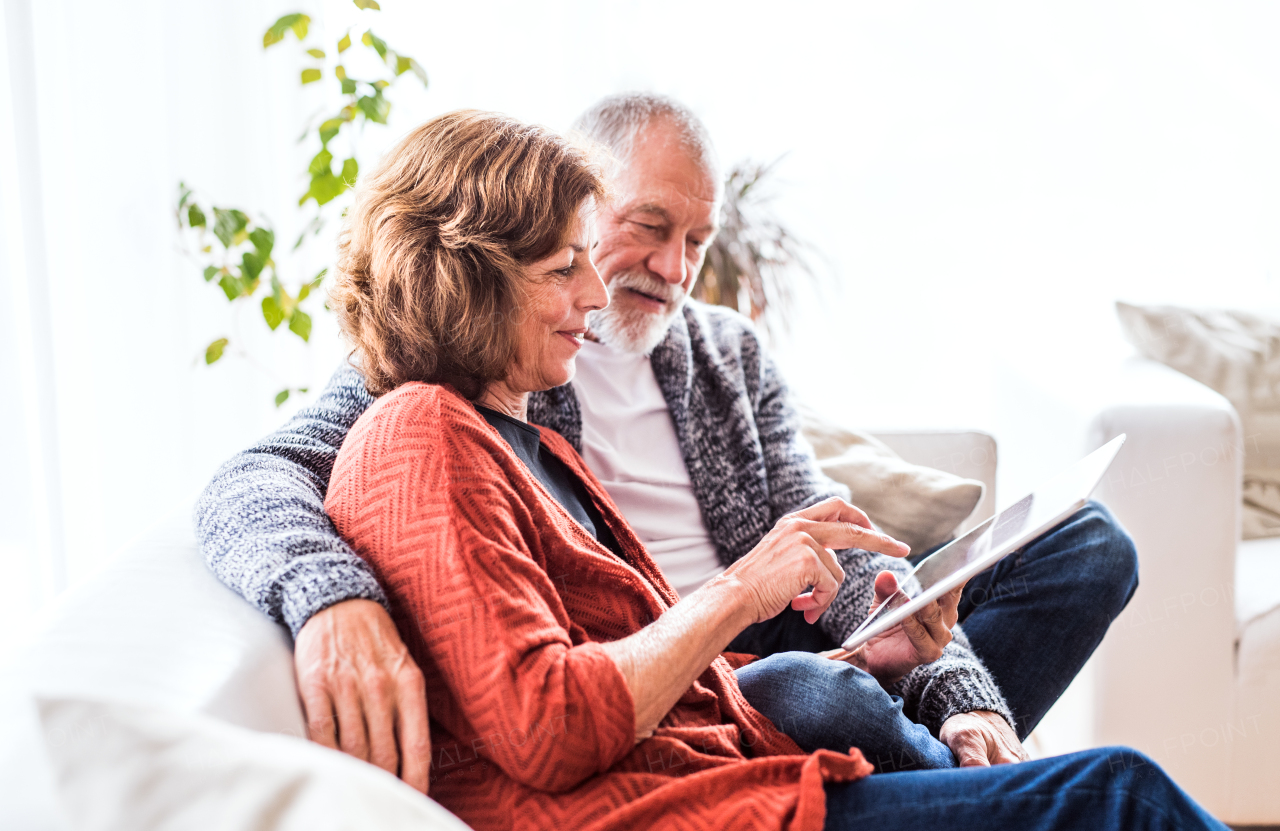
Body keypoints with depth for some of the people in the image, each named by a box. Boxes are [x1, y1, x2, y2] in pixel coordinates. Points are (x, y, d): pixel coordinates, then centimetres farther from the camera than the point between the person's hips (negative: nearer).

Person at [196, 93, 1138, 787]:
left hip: (778, 645, 7)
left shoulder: (732, 352, 15)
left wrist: (962, 695, -9)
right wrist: (334, 598, -41)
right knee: (822, 696, -39)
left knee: (1088, 543, 1)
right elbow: (256, 482, -16)